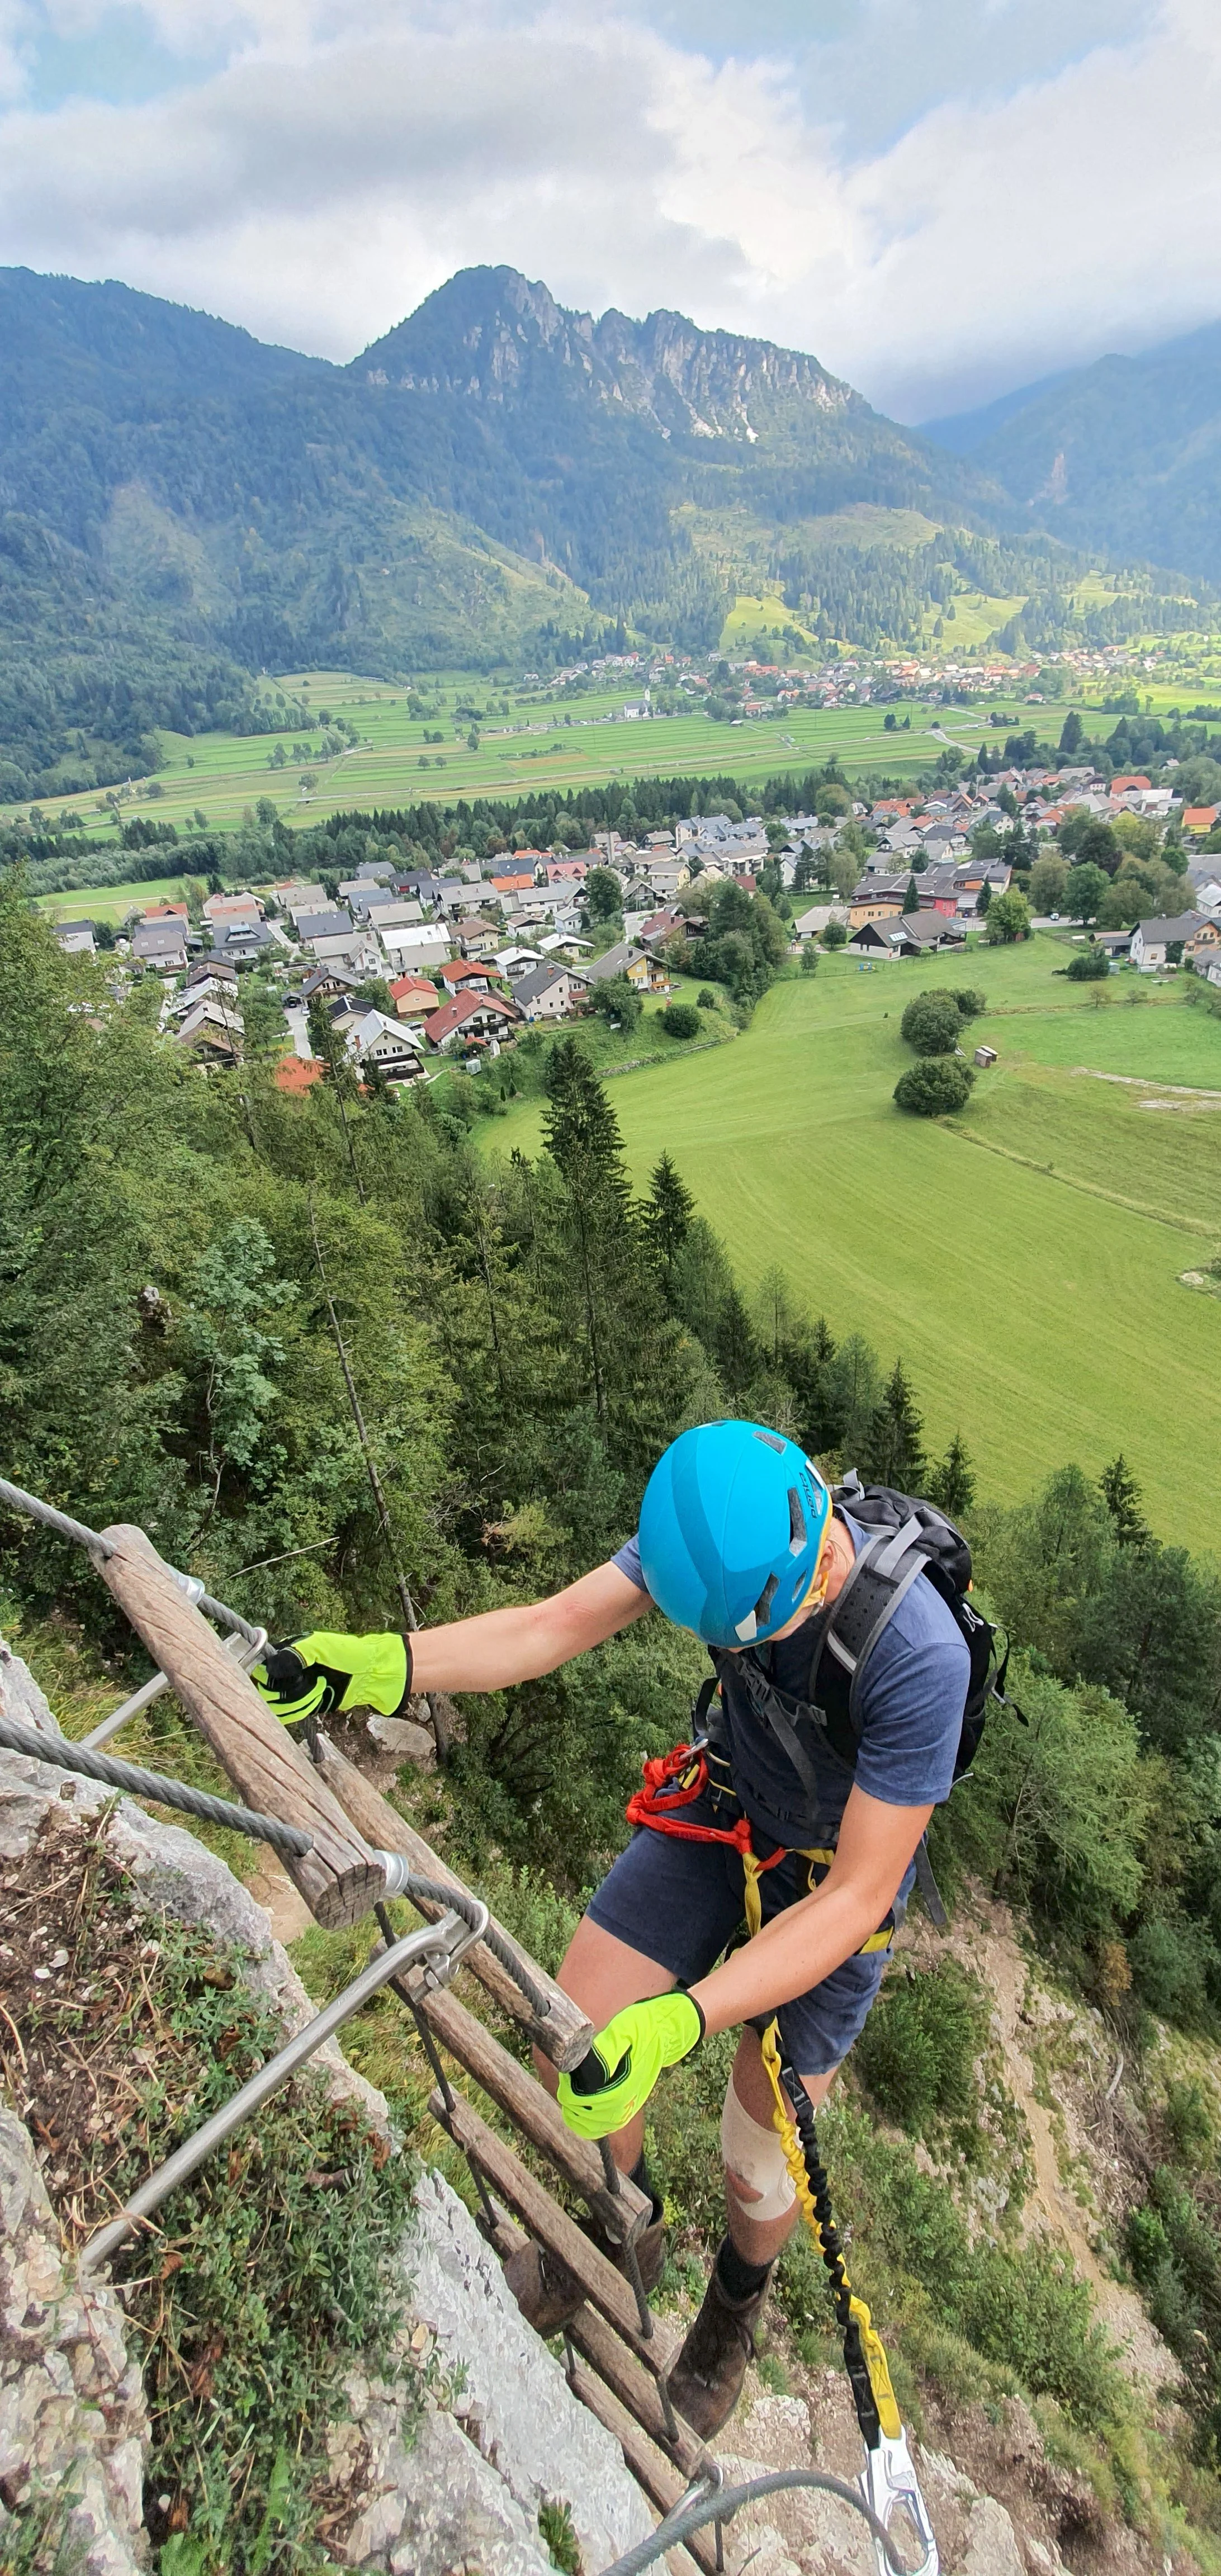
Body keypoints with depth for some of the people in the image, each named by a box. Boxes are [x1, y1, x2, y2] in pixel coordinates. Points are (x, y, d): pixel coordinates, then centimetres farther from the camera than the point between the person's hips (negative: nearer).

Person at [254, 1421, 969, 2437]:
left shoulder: (921, 1657, -38)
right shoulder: (715, 1528, -26)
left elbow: (854, 1898, -31)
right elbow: (553, 1625, -25)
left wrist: (683, 2019, -39)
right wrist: (387, 1664, -40)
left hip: (832, 1879, -3)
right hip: (722, 1809, 4)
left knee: (760, 2163, 10)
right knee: (575, 2050, 3)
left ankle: (737, 2304, 48)